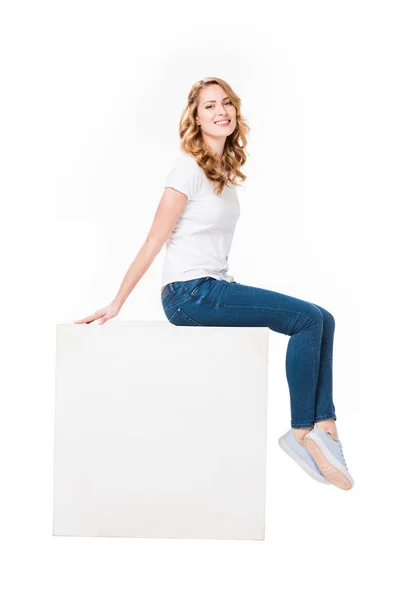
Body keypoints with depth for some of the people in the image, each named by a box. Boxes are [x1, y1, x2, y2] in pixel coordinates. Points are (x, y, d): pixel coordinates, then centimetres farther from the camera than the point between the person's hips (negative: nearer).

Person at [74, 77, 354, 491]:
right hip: (189, 293, -9)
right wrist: (115, 306, -8)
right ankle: (302, 432, -5)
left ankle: (323, 428, -6)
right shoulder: (189, 169, -10)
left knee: (322, 321, -1)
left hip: (216, 286, 9)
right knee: (309, 319, -16)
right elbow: (153, 244, -10)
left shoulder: (225, 170, 15)